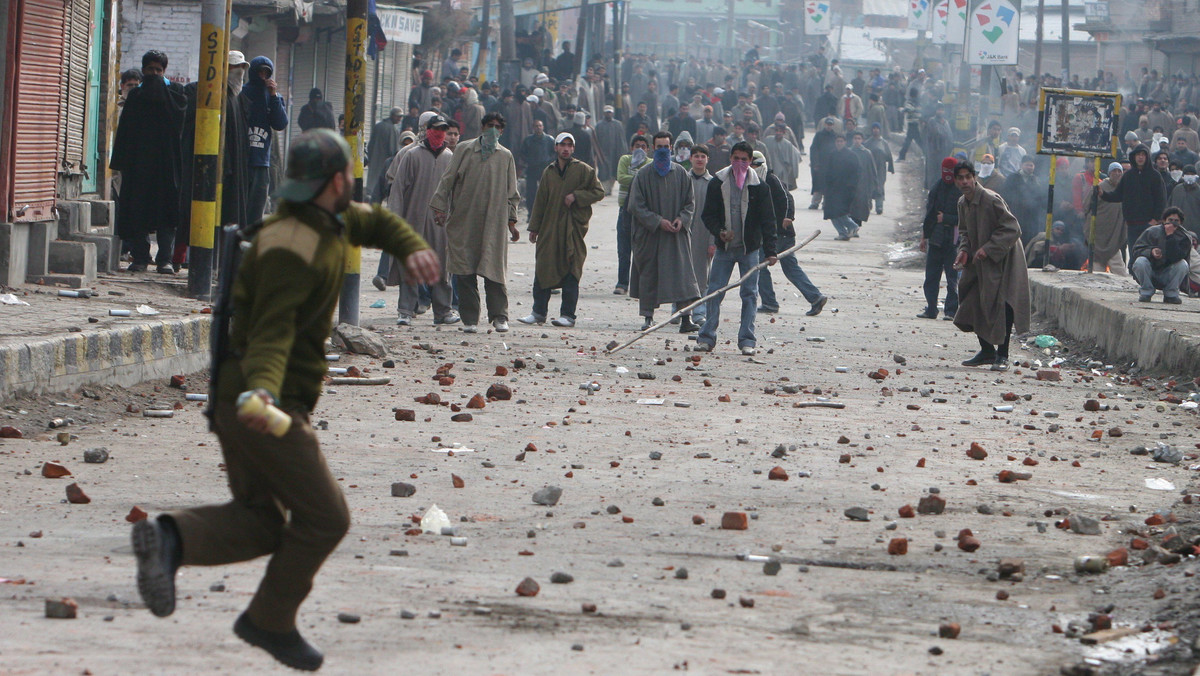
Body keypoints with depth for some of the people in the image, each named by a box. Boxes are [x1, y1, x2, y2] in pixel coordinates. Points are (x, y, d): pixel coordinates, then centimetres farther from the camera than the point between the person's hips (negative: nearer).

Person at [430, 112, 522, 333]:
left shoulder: (506, 156, 12)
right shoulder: (465, 149, 8)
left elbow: (512, 193, 16)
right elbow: (448, 179, 6)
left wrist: (511, 220, 11)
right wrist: (440, 207, -3)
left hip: (494, 221, 0)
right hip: (463, 220, 0)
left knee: (494, 269, -7)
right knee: (465, 272, -2)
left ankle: (499, 316, -2)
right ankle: (469, 318, 3)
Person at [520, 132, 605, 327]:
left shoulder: (583, 170, 1)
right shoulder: (549, 172, 13)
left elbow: (599, 192, 0)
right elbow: (540, 201, 16)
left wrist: (576, 196, -12)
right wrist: (534, 227, 11)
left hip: (573, 227, -4)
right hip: (549, 227, 4)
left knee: (571, 272, -4)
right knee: (543, 270, 2)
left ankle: (568, 315, 0)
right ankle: (538, 312, 8)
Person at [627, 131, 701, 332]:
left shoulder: (680, 173, 6)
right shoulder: (643, 175, 0)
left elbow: (690, 202, 11)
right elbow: (636, 206, -4)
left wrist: (682, 219, -8)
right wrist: (658, 221, -14)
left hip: (677, 234, 1)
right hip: (650, 235, -1)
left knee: (683, 275, -9)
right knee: (649, 275, 3)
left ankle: (686, 319, -13)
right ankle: (648, 317, 15)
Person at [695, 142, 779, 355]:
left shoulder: (759, 187, -1)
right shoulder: (717, 184, 1)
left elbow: (768, 221, -1)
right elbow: (708, 215, 4)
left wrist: (770, 251, -9)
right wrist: (719, 231, -16)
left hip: (750, 249, -1)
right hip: (724, 248, 1)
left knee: (749, 294, 0)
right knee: (714, 292, -1)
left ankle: (747, 340, 5)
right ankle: (706, 337, 5)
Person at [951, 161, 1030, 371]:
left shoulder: (991, 200, -21)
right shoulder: (963, 204, 3)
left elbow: (1012, 229, -21)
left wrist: (988, 249, -25)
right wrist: (964, 250, -1)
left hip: (1003, 261, -8)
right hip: (980, 265, 8)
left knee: (1003, 306, -11)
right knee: (974, 305, 7)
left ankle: (1002, 355, -2)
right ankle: (987, 351, 21)